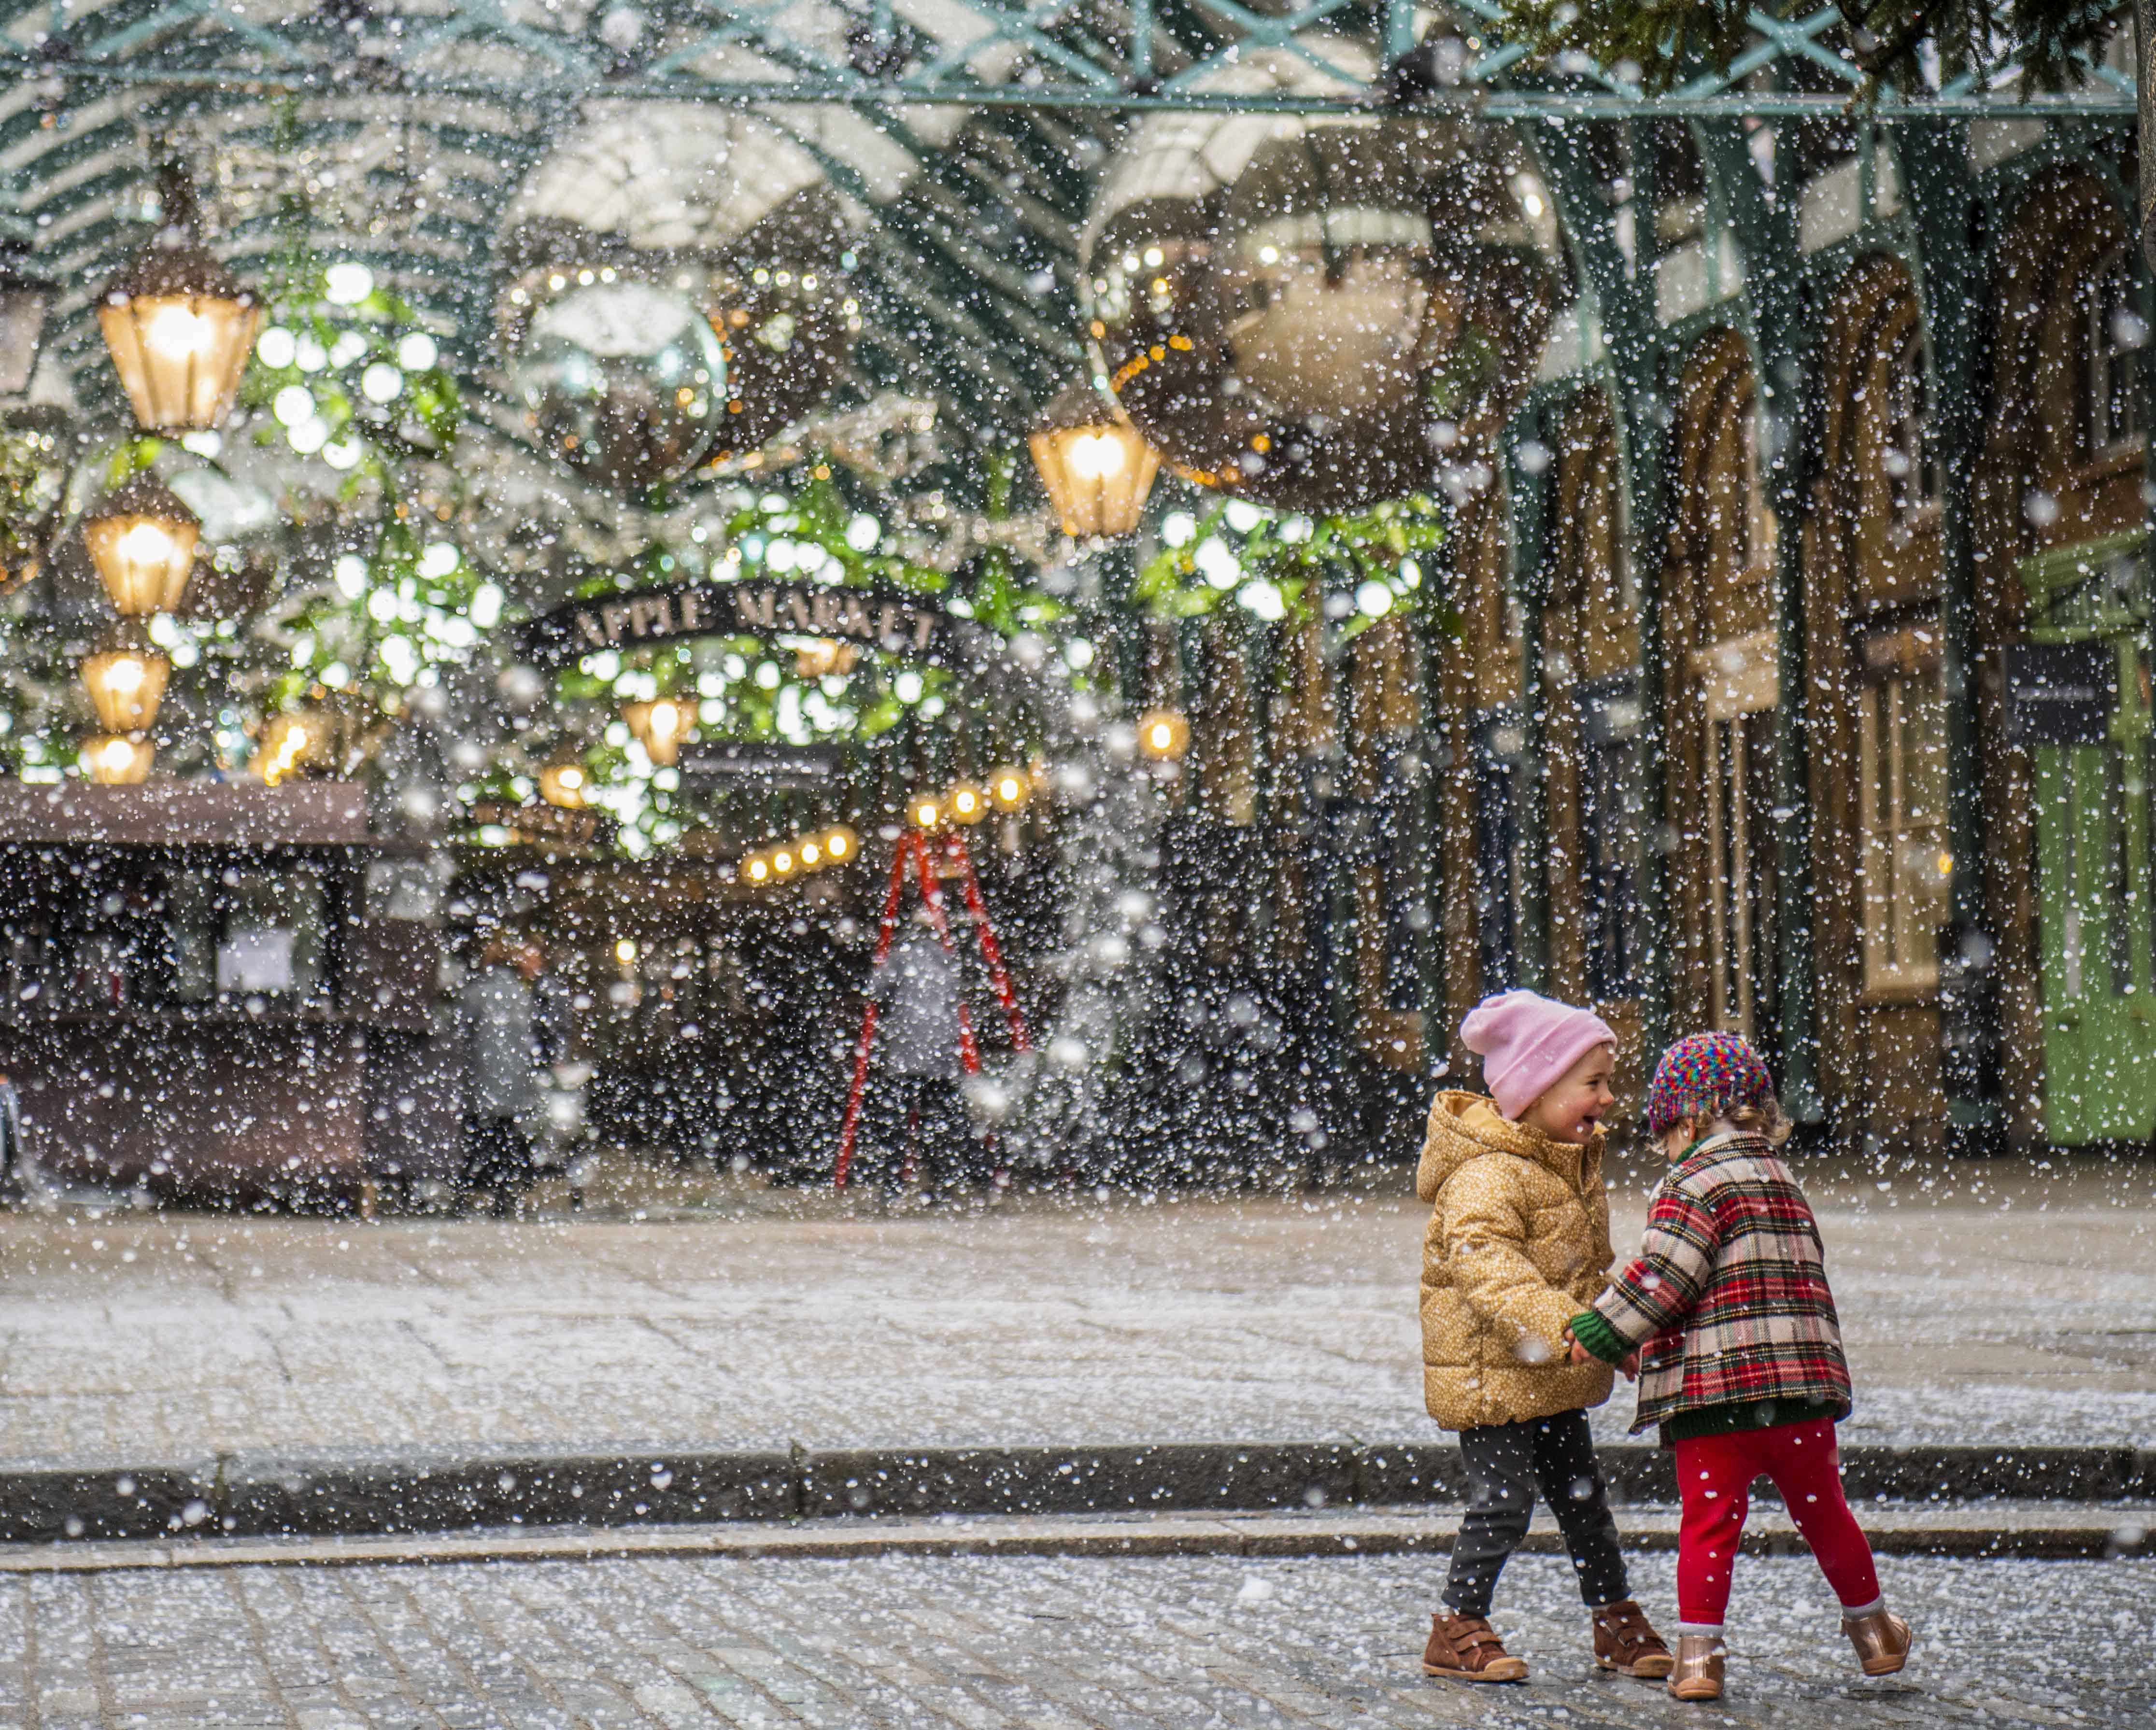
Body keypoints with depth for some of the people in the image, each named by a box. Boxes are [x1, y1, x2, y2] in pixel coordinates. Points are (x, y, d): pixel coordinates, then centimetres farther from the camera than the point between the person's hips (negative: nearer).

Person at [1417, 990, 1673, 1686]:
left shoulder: (1573, 1163, 11)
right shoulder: (1486, 1174, -22)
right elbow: (1488, 1268, -35)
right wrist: (1555, 1325, -47)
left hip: (1552, 1380, 9)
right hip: (1490, 1373, -9)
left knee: (1583, 1496, 13)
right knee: (1503, 1500, -7)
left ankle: (1618, 1625, 23)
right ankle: (1458, 1631, 6)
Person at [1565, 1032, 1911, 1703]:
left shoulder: (1695, 1183, -4)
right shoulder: (1785, 1182, 20)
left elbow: (1662, 1277, -13)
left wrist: (1602, 1331, -6)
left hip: (1712, 1391, -6)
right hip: (1802, 1376, 6)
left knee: (1709, 1521, -2)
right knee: (1823, 1513, 18)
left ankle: (1698, 1652, -4)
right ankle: (1872, 1630, 31)